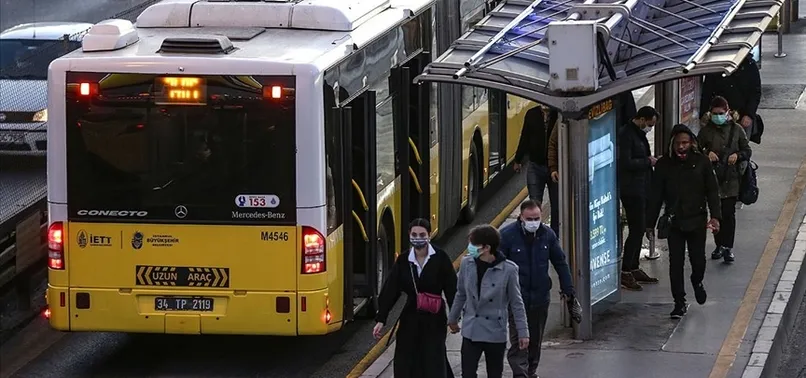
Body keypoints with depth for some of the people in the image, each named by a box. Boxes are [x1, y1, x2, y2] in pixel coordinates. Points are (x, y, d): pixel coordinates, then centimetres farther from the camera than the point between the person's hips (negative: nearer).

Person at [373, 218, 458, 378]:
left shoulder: (440, 258, -7)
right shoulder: (403, 261, 1)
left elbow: (451, 289, -6)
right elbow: (390, 290, 1)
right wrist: (381, 319, -3)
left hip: (434, 321, -3)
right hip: (410, 320, 3)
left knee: (434, 364, -3)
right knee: (406, 364, 4)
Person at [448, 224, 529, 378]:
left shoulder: (508, 269, -14)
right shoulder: (467, 264, -5)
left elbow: (516, 303, -5)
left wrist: (523, 332, -4)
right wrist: (453, 318, 20)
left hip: (495, 333, -2)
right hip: (471, 331, 2)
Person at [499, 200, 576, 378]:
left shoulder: (547, 235, 1)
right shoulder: (507, 235, -12)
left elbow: (560, 263, 10)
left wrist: (568, 289, 10)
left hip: (540, 296, 4)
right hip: (516, 298, -4)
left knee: (536, 339, 15)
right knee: (518, 339, -10)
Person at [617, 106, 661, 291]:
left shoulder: (639, 134, 16)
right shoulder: (626, 134, -16)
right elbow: (626, 163, -23)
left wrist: (652, 160, 9)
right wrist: (648, 161, -14)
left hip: (640, 189, 10)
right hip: (631, 190, -10)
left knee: (639, 229, 14)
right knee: (636, 229, -10)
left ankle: (634, 268, 23)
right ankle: (625, 272, -7)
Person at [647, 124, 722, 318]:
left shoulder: (701, 162, -2)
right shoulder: (664, 164, -1)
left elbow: (712, 190, 1)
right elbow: (655, 195, 4)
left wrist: (715, 215, -9)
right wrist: (650, 222, 4)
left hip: (697, 219, 0)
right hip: (674, 221, 1)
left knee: (698, 259, 3)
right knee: (675, 263, 0)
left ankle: (697, 282, 38)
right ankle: (680, 302, 10)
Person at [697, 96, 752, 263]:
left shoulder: (736, 130, 2)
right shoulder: (706, 131, 3)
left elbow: (748, 151, 6)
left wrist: (737, 155, -14)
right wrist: (707, 154, -15)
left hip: (731, 178, -1)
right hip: (713, 177, 1)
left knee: (729, 213, -4)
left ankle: (728, 247, 0)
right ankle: (719, 245, 19)